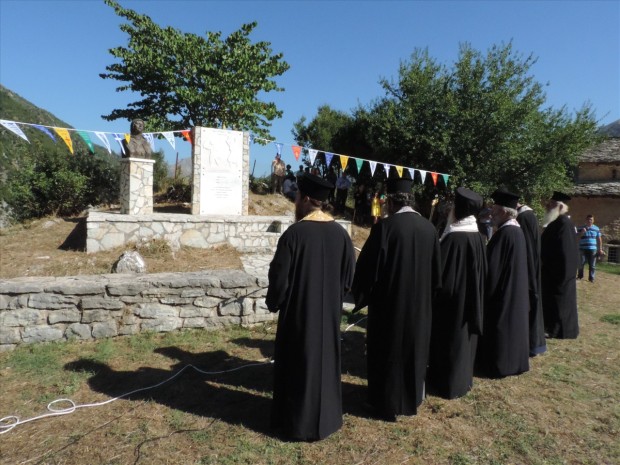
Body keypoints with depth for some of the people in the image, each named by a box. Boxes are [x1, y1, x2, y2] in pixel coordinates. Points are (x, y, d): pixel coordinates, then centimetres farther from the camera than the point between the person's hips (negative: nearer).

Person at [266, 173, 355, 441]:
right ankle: (325, 419, 32)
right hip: (329, 311, 5)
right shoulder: (340, 233, -3)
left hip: (299, 311, -5)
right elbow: (348, 276, 4)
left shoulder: (295, 233, -18)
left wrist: (273, 302, 4)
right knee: (325, 360, 18)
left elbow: (280, 276, -14)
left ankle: (298, 422, 23)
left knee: (299, 365, 10)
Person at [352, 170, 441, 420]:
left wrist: (361, 295, 1)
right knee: (414, 349, 19)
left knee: (387, 352, 9)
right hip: (420, 304, 6)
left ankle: (386, 404, 21)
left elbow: (368, 267, -14)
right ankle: (412, 400, 34)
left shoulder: (385, 227, -19)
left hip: (389, 303, -6)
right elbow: (436, 270, 9)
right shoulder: (428, 227, 0)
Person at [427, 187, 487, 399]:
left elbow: (440, 271, -20)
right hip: (469, 297, 8)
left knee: (448, 340, 5)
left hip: (451, 296, -8)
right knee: (463, 338, 19)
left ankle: (446, 382, 17)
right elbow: (481, 271, 10)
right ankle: (463, 378, 32)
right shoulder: (478, 237, 1)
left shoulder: (454, 238, -24)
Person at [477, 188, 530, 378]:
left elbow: (492, 266, -21)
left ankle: (498, 364, 13)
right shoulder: (517, 231, 8)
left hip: (502, 292, -9)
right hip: (515, 291, 9)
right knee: (510, 324, 18)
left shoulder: (505, 233, -23)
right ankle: (514, 361, 29)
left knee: (499, 328, 2)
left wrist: (486, 291, -11)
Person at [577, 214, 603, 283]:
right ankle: (580, 276, 18)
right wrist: (582, 233, -14)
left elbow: (599, 239, 11)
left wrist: (600, 249, 6)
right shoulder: (580, 228, 4)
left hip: (592, 249, 1)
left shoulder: (596, 228, 9)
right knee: (581, 264, 2)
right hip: (582, 249, -1)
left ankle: (591, 278, 7)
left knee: (592, 265, 0)